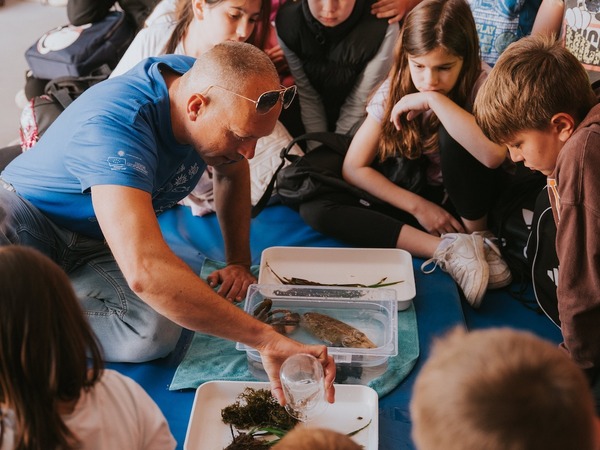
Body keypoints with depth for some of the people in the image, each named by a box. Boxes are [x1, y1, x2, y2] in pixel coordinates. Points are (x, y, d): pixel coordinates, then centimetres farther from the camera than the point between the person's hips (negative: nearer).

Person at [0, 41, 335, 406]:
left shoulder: (202, 78, -12)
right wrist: (266, 339, -51)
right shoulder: (115, 124, -35)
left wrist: (239, 262, 2)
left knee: (156, 334, -27)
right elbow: (145, 271, -49)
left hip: (96, 249, 6)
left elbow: (233, 172, 12)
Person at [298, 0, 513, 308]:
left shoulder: (480, 84, -20)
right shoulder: (394, 90, -11)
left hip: (468, 199, -3)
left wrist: (433, 99, -37)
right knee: (314, 208, -20)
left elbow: (494, 154, -41)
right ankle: (448, 249, -28)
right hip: (417, 197, 4)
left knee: (453, 131, -33)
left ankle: (478, 237, -12)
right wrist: (418, 206, -18)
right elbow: (354, 168, -9)